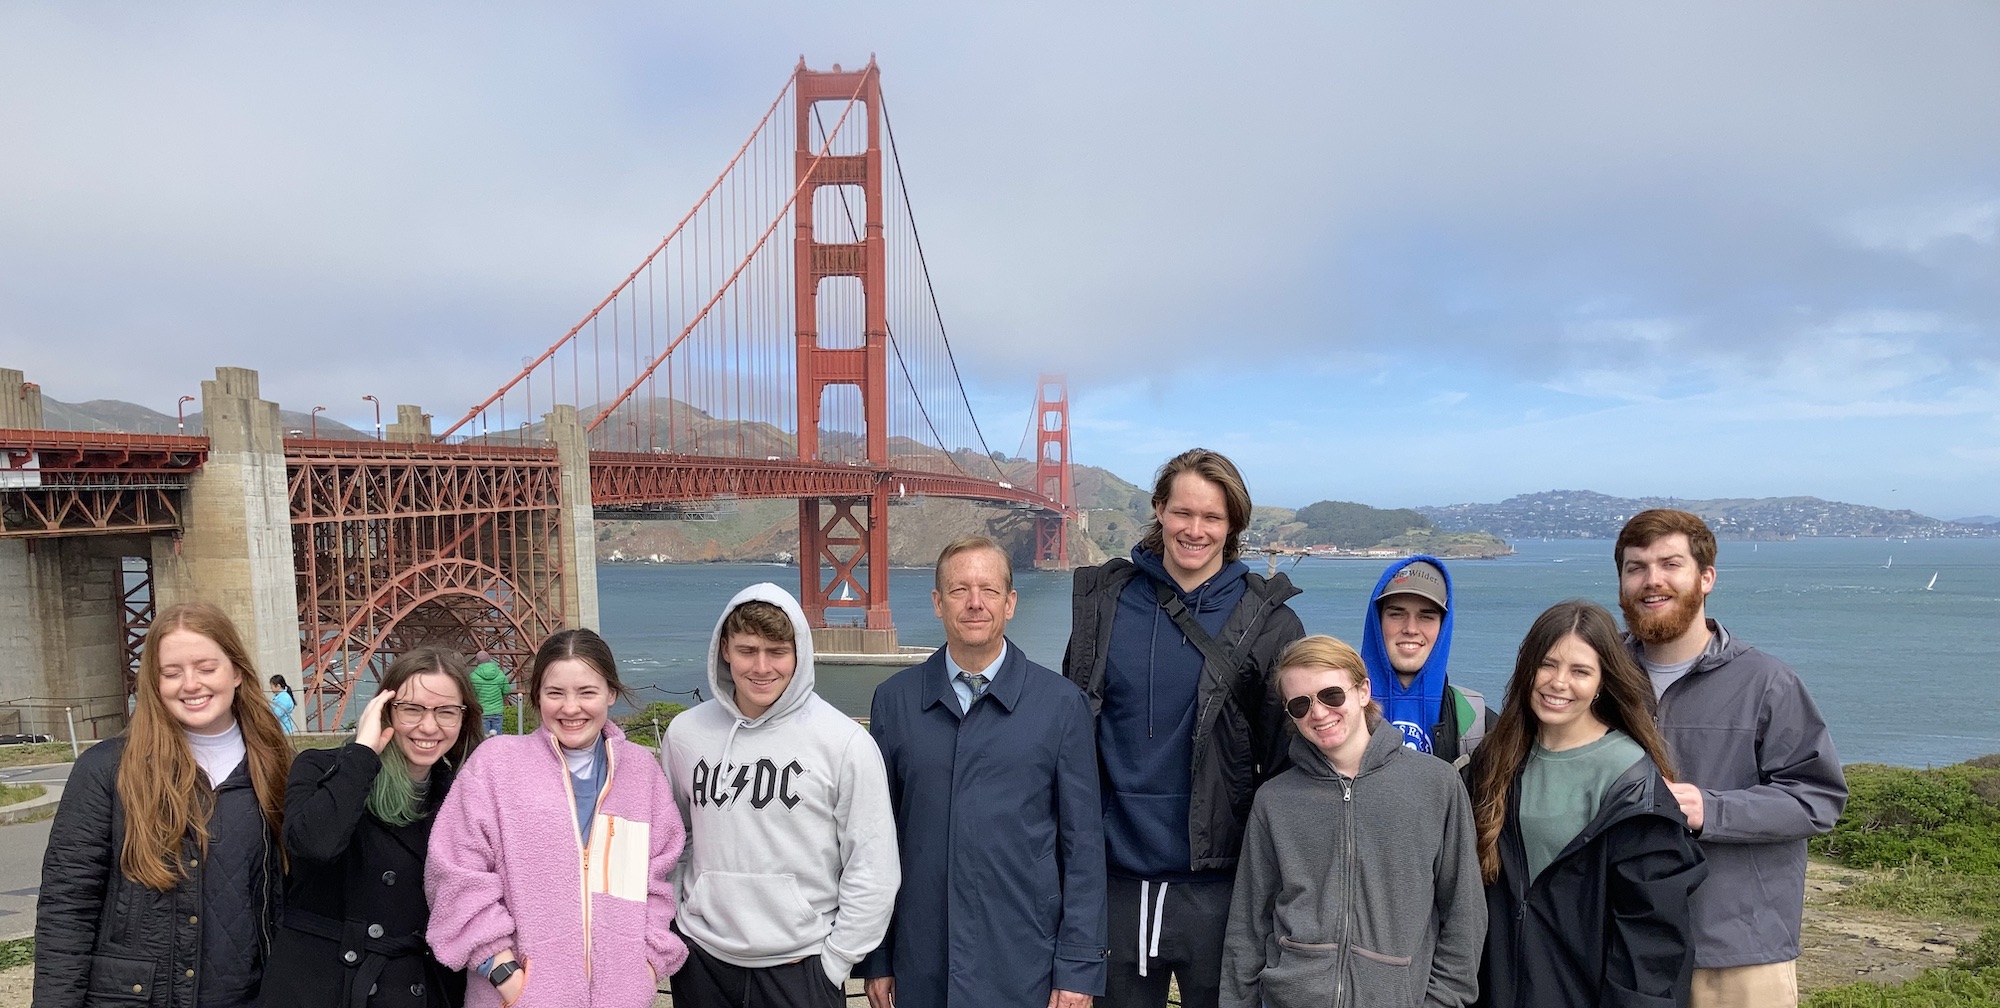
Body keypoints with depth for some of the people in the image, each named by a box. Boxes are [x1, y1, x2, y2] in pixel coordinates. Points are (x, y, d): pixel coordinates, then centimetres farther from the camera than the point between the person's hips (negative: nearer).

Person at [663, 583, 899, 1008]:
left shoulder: (846, 743, -11)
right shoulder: (686, 733, -1)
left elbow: (872, 873, -8)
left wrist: (834, 963, -6)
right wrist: (673, 934, 6)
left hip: (801, 966, -3)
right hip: (703, 961, 3)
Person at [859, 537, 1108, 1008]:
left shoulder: (1061, 703, -3)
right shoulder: (894, 699, 1)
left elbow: (1083, 843, -2)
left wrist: (1079, 967, -4)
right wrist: (875, 959, 5)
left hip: (1024, 969, -1)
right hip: (921, 969, 2)